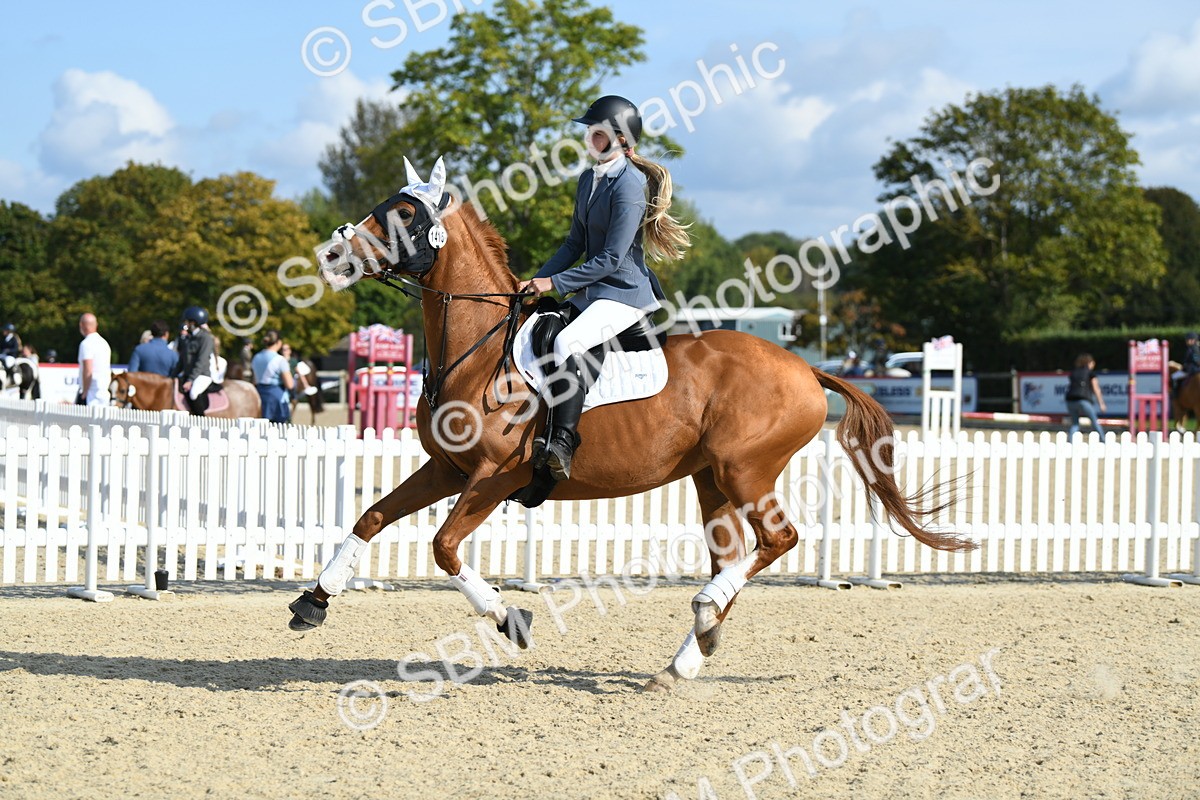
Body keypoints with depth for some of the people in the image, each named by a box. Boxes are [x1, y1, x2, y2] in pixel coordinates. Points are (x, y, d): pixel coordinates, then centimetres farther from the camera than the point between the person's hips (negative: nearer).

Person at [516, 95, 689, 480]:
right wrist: (537, 281, 6)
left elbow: (612, 258, -20)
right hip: (592, 291, 10)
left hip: (625, 294, -10)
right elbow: (576, 244, 17)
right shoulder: (588, 180, 12)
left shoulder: (628, 188, -16)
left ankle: (562, 445, -37)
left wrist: (555, 283, -19)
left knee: (567, 344, -33)